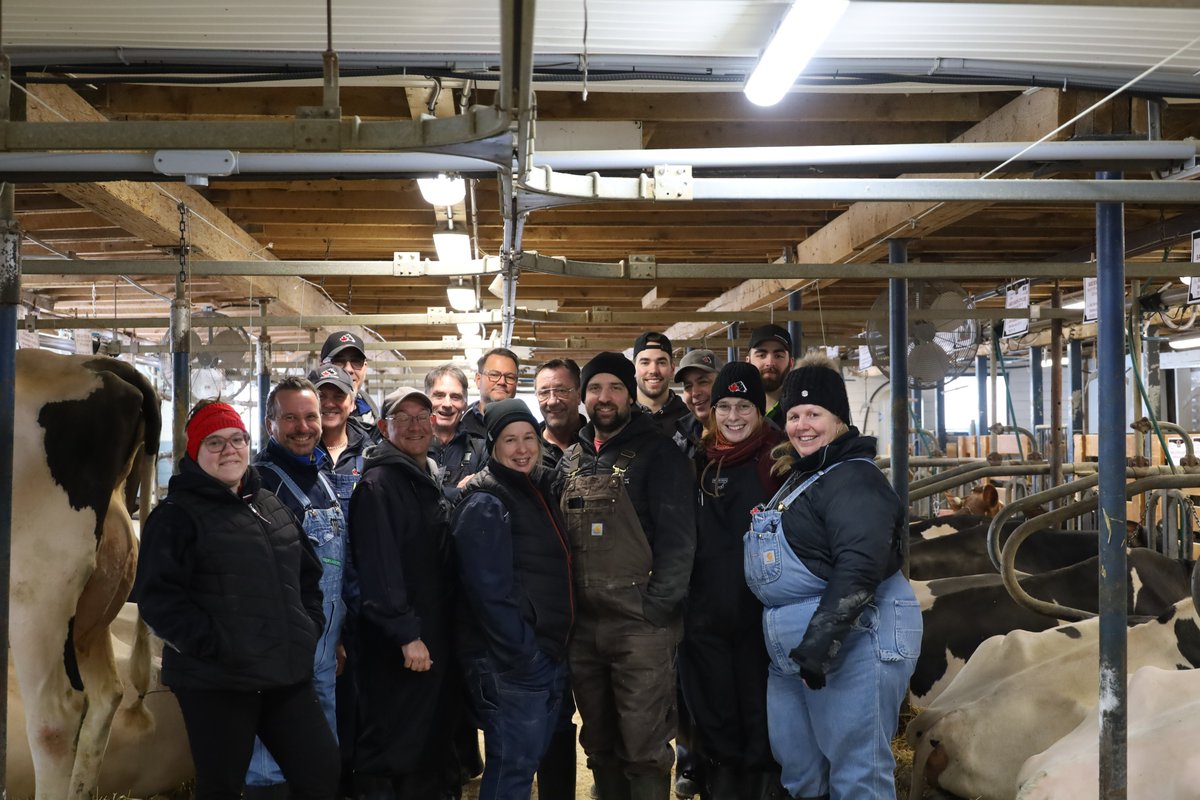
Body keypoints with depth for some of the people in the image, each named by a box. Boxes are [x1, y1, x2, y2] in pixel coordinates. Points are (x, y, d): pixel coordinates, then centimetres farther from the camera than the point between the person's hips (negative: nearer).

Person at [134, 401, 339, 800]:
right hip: (216, 681, -6)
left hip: (288, 673, 6)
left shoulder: (272, 506, 16)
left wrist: (310, 627, 10)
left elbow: (308, 573, 25)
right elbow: (159, 598, -15)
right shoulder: (177, 515, -5)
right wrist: (212, 645, -20)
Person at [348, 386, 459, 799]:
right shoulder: (378, 483, -13)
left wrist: (446, 633, 15)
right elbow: (378, 566, -21)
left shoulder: (431, 482, 16)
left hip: (437, 639, 9)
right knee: (386, 763, -2)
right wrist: (407, 634, -25)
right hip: (398, 648, -9)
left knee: (431, 754, 15)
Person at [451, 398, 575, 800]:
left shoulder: (541, 490, 14)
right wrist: (523, 655, -20)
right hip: (510, 662, -9)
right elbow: (490, 591, -20)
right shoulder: (485, 503, -12)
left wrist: (555, 648, 12)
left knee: (532, 759, 16)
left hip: (549, 654, 9)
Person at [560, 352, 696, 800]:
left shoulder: (657, 454, -4)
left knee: (644, 747, -4)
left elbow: (678, 536, -10)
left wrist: (656, 607, -16)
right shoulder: (571, 461, 14)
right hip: (582, 624, 6)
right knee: (599, 744, 14)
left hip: (641, 624, -6)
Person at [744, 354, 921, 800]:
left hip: (853, 642, -10)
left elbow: (859, 568, -25)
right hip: (792, 650, 10)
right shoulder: (797, 478, 18)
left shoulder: (854, 479, -13)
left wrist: (821, 641, -28)